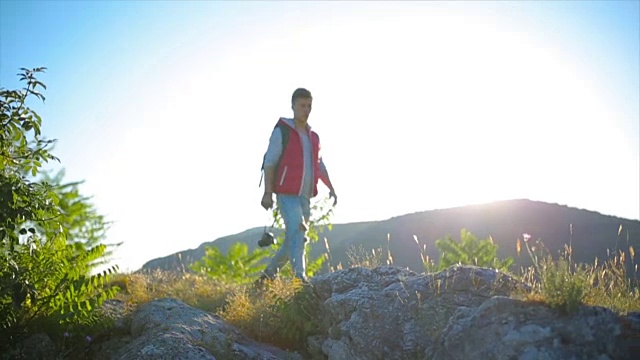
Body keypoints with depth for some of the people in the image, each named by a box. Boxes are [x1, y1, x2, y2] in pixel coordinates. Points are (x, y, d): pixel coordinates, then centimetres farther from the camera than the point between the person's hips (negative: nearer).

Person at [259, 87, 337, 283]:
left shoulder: (313, 137, 17)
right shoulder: (282, 132, -3)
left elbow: (320, 166, 22)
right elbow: (270, 162, -8)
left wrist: (331, 188, 10)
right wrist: (268, 192, -16)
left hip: (305, 197, 7)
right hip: (287, 195, -7)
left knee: (292, 240, 12)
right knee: (297, 233, -20)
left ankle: (270, 272, 28)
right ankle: (300, 277, -23)